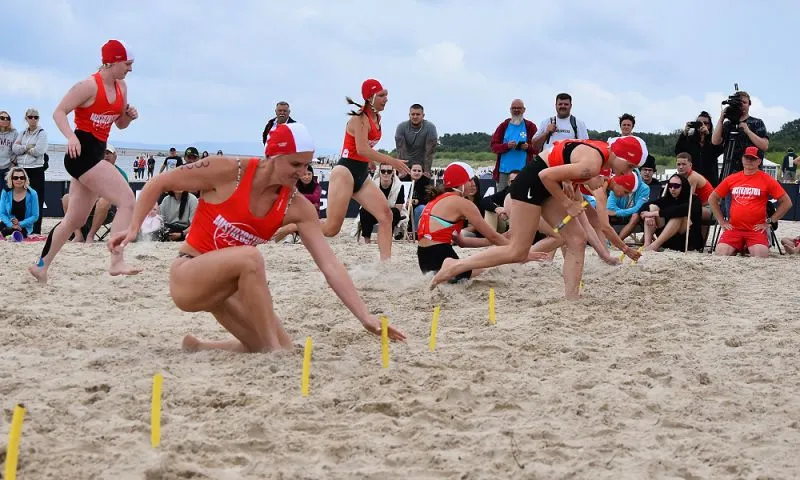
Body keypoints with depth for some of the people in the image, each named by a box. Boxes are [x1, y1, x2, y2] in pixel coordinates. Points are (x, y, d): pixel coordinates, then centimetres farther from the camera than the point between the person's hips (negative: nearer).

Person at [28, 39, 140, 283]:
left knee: (75, 219, 15)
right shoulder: (90, 86, -13)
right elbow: (59, 112, -16)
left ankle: (41, 265, 27)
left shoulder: (121, 87, 11)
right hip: (82, 153, -9)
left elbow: (120, 124, 22)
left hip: (96, 154, 9)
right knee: (127, 199, -20)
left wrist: (129, 115, 0)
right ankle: (117, 262, -26)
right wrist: (71, 136, -32)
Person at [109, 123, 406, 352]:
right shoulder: (228, 171, -19)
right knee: (250, 258, -35)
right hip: (187, 279, -6)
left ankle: (198, 348, 15)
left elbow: (330, 265, -13)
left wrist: (366, 318, -20)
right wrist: (134, 229, -13)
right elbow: (158, 184, -7)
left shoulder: (298, 208, -7)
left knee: (283, 351, -4)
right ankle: (271, 349, -25)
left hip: (229, 285, 6)